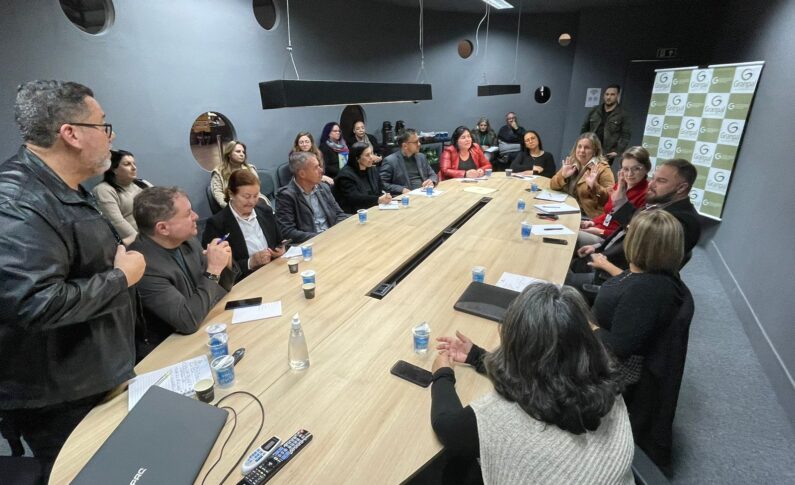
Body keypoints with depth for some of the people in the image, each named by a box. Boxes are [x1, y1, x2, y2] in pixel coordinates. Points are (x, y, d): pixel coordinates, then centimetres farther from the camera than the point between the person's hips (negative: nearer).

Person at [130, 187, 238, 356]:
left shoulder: (187, 240, -4)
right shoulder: (143, 265, -24)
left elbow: (217, 291, 7)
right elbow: (188, 321, -27)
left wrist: (225, 265, -12)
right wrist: (213, 270, -24)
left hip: (203, 332, 6)